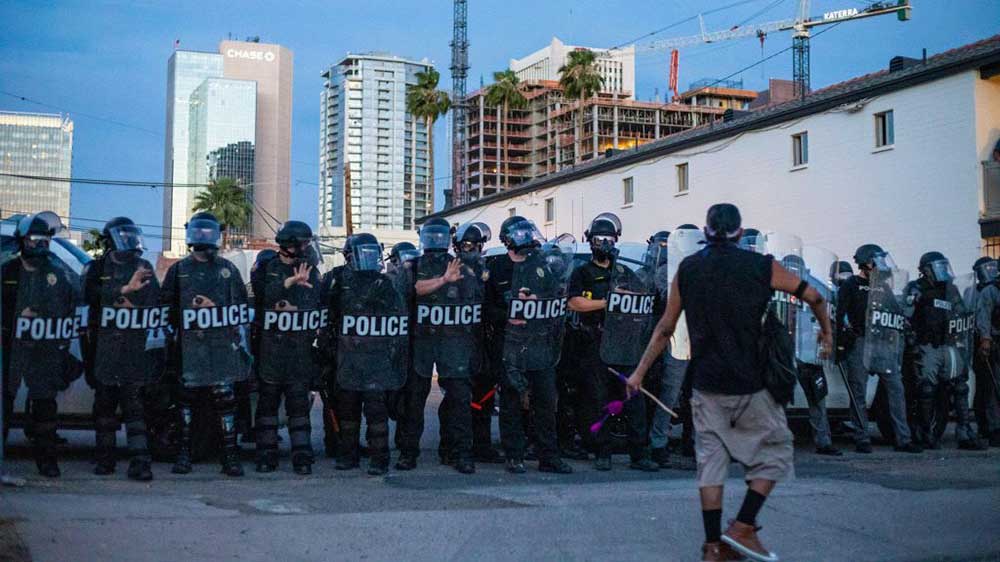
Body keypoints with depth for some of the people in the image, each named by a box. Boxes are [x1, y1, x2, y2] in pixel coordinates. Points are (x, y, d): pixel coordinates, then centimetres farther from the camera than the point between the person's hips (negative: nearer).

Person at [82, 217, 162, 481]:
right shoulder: (96, 268, 7)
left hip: (135, 349, 0)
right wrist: (125, 289, -20)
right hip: (103, 347, 0)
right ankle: (105, 459, 17)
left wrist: (131, 304, -10)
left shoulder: (144, 268, 13)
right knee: (104, 402, 7)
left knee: (134, 403, -5)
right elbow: (91, 293, -13)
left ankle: (140, 461, -9)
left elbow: (156, 302, 5)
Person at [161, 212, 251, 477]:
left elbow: (242, 306, 14)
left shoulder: (228, 269, 12)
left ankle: (230, 454, 1)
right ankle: (184, 452, 9)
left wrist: (241, 337, 6)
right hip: (189, 347, 0)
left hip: (223, 346, 0)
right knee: (187, 397, 2)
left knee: (225, 397, -2)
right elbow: (165, 306, 11)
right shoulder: (178, 270, 11)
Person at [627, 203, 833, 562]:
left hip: (705, 383, 3)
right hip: (749, 384, -3)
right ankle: (743, 528, 3)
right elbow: (812, 296, 7)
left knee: (710, 458, 8)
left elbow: (665, 328, 6)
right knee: (774, 450, 12)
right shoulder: (761, 267, -3)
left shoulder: (687, 269, 4)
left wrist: (640, 372, 14)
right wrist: (826, 331, 26)